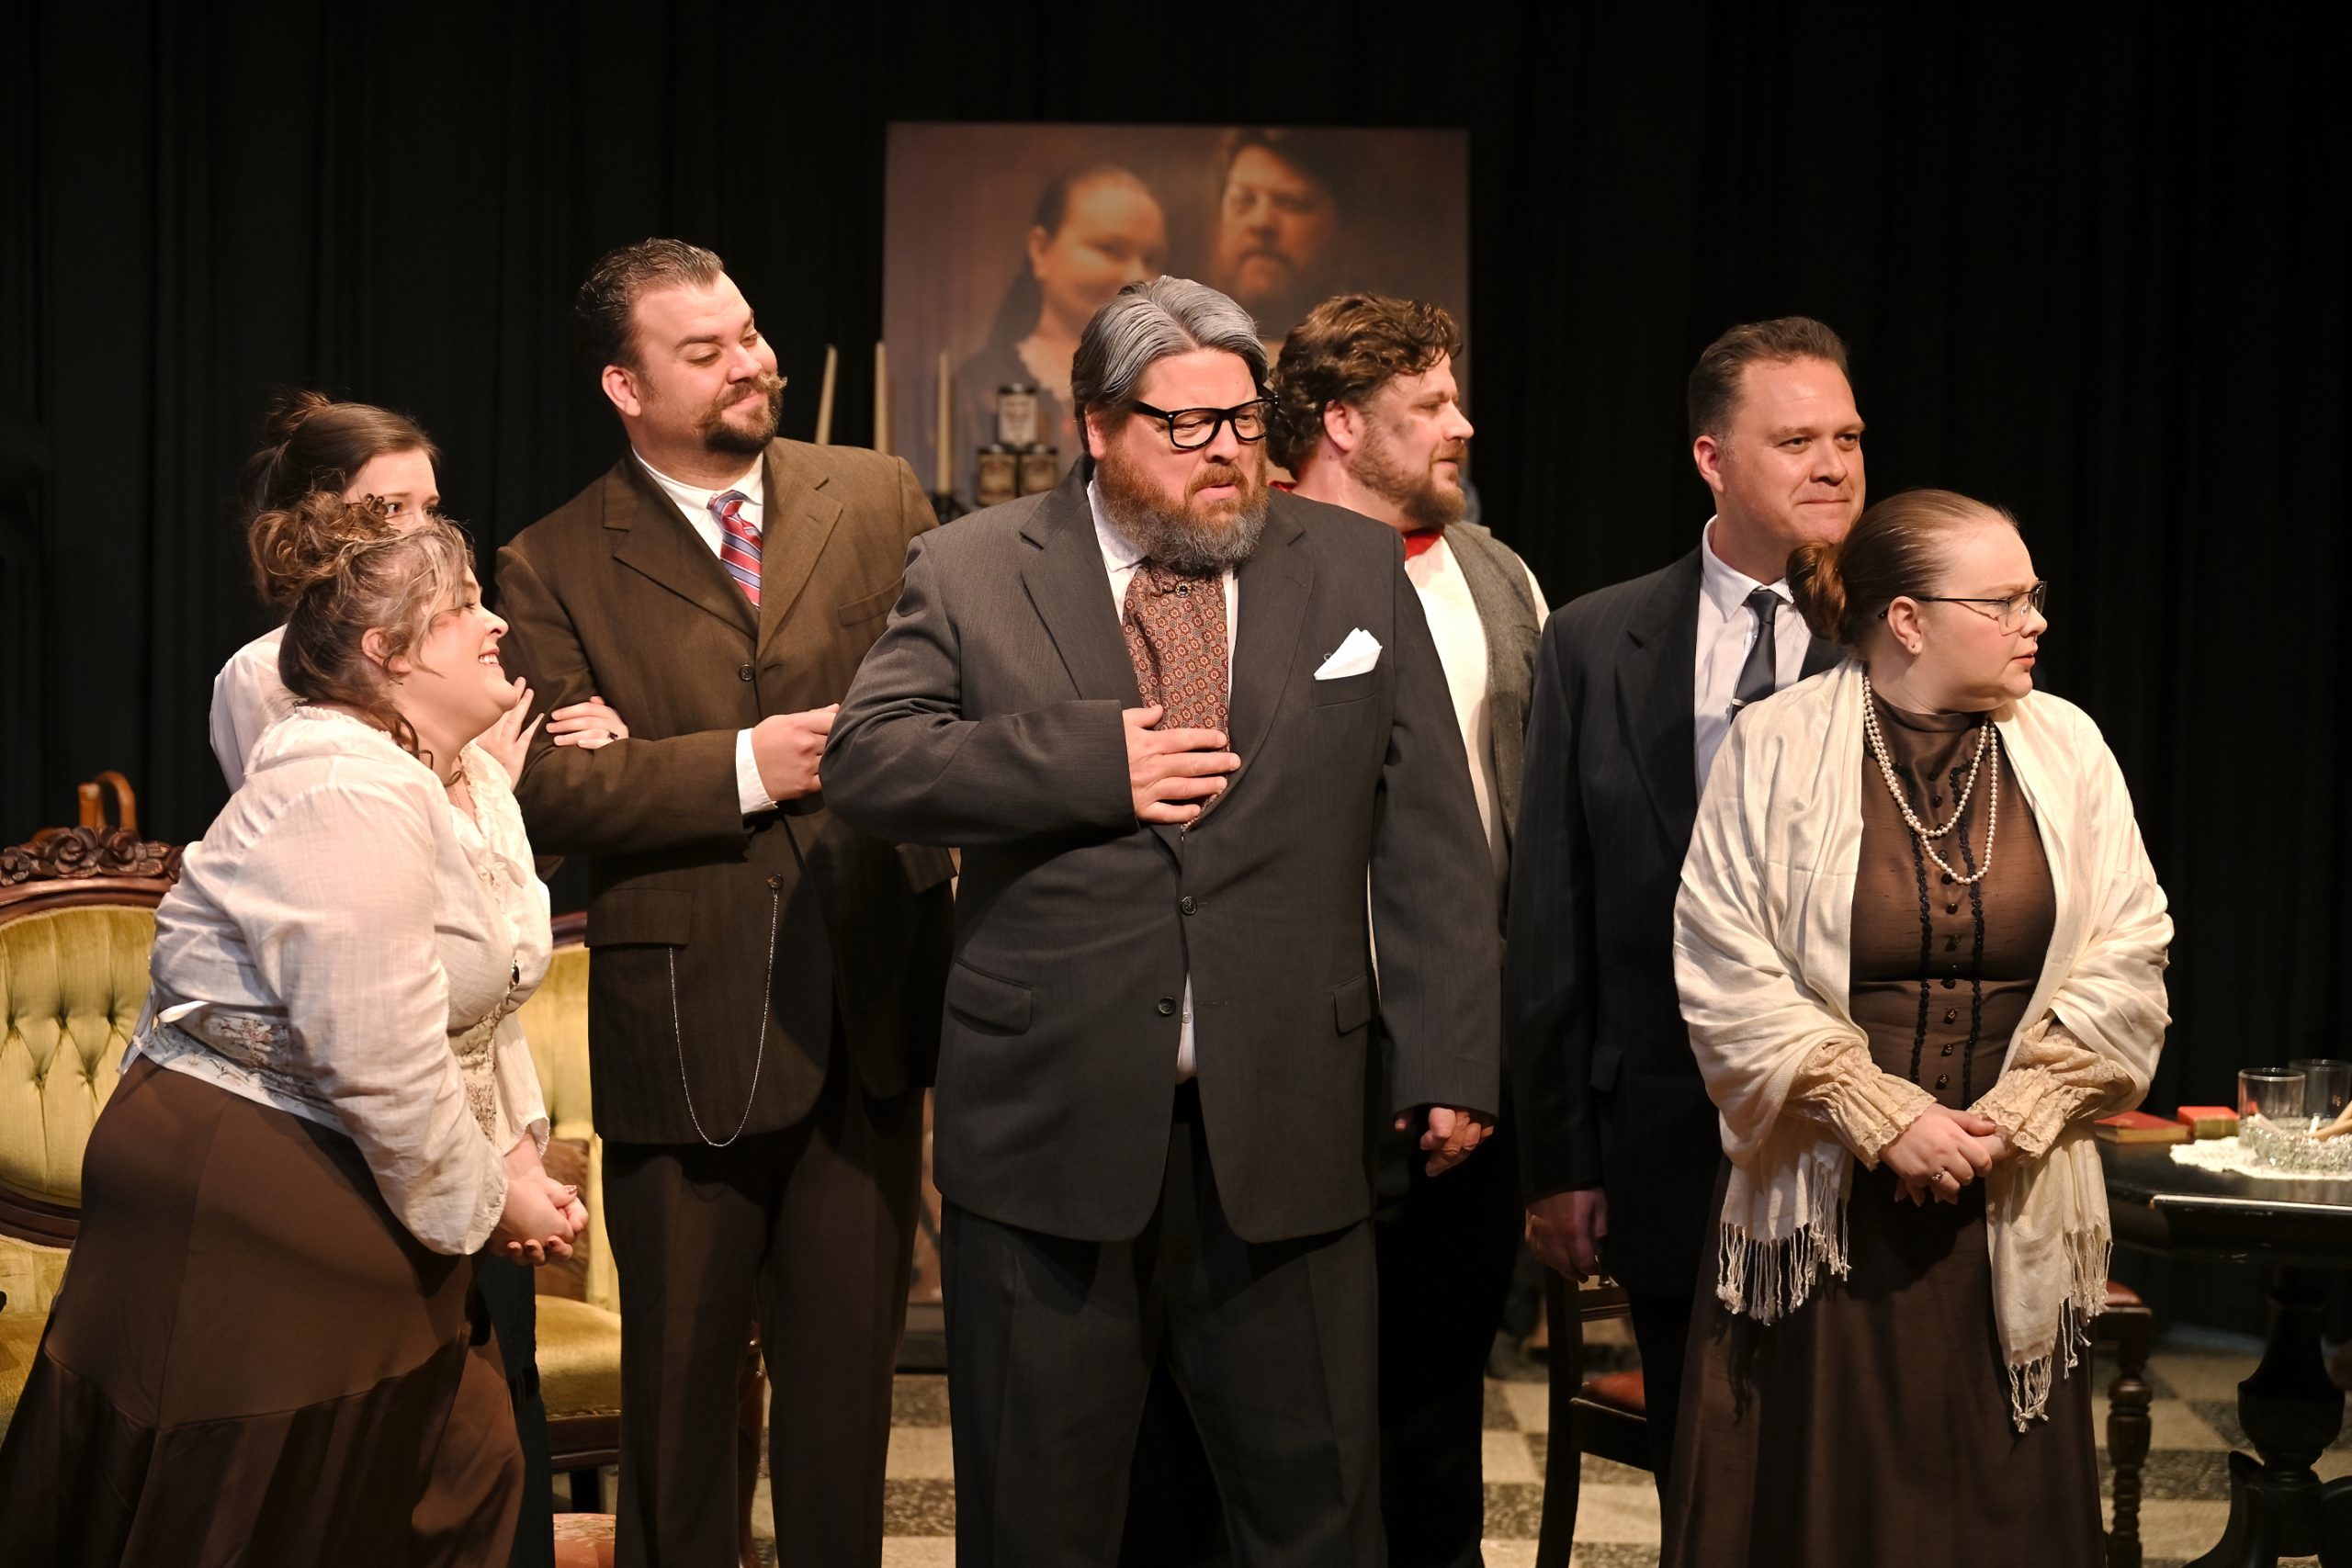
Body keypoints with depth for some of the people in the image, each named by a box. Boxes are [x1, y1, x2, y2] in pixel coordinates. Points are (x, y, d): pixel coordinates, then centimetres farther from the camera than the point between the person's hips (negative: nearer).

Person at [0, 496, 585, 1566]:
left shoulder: (473, 782, 9)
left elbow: (484, 997, 17)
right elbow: (380, 1065, -26)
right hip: (239, 1201, -10)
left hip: (361, 1200, 10)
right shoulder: (352, 798, -23)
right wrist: (481, 1200, -13)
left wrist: (517, 1155, 5)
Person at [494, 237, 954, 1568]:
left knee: (850, 1358, 12)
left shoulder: (880, 499, 6)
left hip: (870, 1006, 2)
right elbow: (545, 787, -11)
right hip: (686, 1028, -2)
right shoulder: (557, 567, -1)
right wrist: (743, 768, -18)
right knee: (682, 1376, 12)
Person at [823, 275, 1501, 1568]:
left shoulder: (1356, 570, 8)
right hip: (1049, 1126, -1)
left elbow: (1429, 839, 5)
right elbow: (864, 761, -6)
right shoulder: (970, 572, 4)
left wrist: (1449, 1062, -1)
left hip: (1285, 1134, 1)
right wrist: (1091, 762, -15)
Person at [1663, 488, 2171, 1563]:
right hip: (1825, 1216, -2)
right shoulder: (1778, 747, -4)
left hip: (2011, 1220, 3)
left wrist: (2008, 1122, -8)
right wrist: (1886, 1119, -13)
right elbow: (1727, 978, -8)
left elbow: (2127, 966, 2)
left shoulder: (2068, 751, 4)